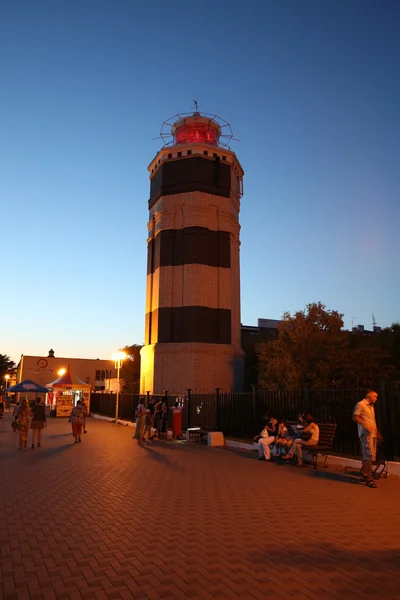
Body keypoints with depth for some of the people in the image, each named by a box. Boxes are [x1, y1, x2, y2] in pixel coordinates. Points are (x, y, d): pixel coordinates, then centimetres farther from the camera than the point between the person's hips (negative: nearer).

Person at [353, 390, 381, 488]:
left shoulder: (371, 406, 20)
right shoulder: (361, 404, -8)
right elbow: (355, 417, -13)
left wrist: (377, 433, 21)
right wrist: (366, 425, -23)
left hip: (373, 433, 9)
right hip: (365, 433, -9)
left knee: (366, 456, 13)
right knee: (369, 456, -12)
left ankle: (364, 475, 22)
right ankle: (369, 479, -9)